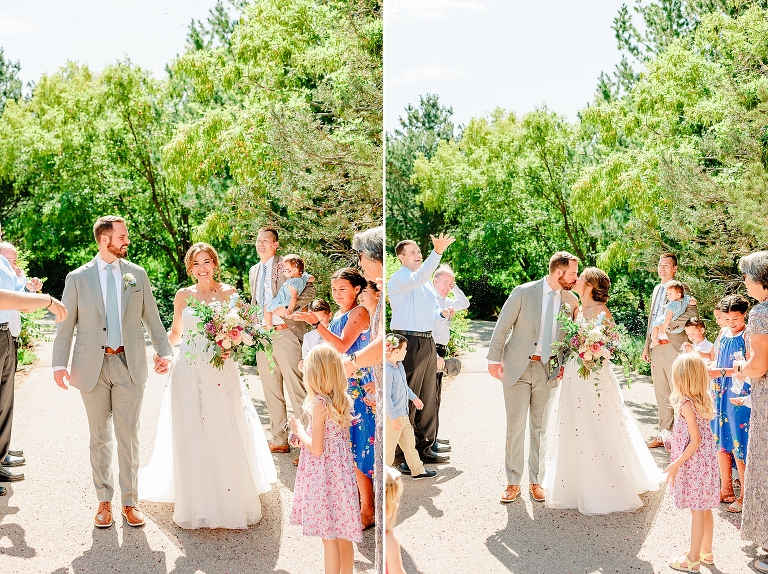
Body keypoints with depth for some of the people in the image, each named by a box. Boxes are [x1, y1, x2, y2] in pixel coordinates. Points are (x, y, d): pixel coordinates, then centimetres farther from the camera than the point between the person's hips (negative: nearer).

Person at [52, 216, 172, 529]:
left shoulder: (137, 274, 5)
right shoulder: (78, 278, 0)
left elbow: (151, 317, 10)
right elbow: (65, 324, 1)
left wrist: (163, 350, 2)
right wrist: (59, 364, -6)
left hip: (129, 364, 1)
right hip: (93, 366, -1)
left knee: (129, 437, 3)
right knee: (99, 438, 9)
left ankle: (130, 501, 14)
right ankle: (104, 501, 20)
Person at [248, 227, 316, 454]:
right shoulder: (254, 271, 19)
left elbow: (310, 291, -10)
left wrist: (289, 307, -19)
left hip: (283, 332, -7)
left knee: (295, 388, -10)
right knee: (271, 392, 10)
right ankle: (279, 441, 17)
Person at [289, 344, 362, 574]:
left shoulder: (319, 405, -19)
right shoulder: (344, 401, 2)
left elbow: (316, 448, -19)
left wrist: (299, 431, -4)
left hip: (323, 476, -7)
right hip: (342, 471, 7)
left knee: (329, 538, 3)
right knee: (343, 536, 17)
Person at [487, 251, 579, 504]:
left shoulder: (571, 301, 3)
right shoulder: (523, 292, -8)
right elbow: (502, 326, -5)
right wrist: (494, 359, -9)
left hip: (548, 370, 3)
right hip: (517, 367, -3)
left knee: (540, 429, 10)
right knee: (515, 427, 1)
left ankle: (536, 481, 21)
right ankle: (513, 482, 13)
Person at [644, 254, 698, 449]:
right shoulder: (657, 289, 18)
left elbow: (692, 312, -22)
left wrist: (667, 325, -21)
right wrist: (646, 346, 19)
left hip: (672, 345, -8)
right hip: (656, 346, 8)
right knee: (661, 394, 12)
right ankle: (663, 434, 18)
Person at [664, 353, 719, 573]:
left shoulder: (686, 404, -21)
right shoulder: (705, 400, 2)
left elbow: (695, 440, -22)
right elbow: (701, 436, 8)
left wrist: (676, 464, -21)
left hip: (693, 463, -8)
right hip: (706, 460, 8)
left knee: (696, 511, 1)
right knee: (705, 509, 18)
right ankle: (706, 552, 30)